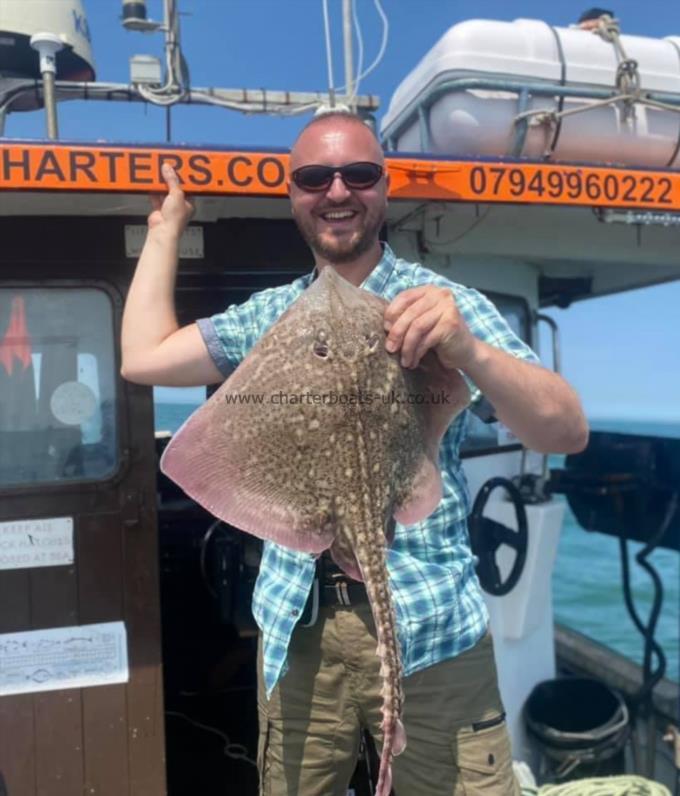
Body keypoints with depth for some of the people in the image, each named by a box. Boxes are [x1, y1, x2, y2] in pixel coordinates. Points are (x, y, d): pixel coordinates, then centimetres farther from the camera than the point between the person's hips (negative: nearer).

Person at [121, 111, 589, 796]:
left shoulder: (445, 304, -5)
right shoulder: (268, 316, 7)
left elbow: (567, 432, -14)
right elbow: (144, 358, 2)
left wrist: (467, 351, -32)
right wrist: (166, 225, 9)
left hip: (430, 628, -2)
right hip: (298, 628, 3)